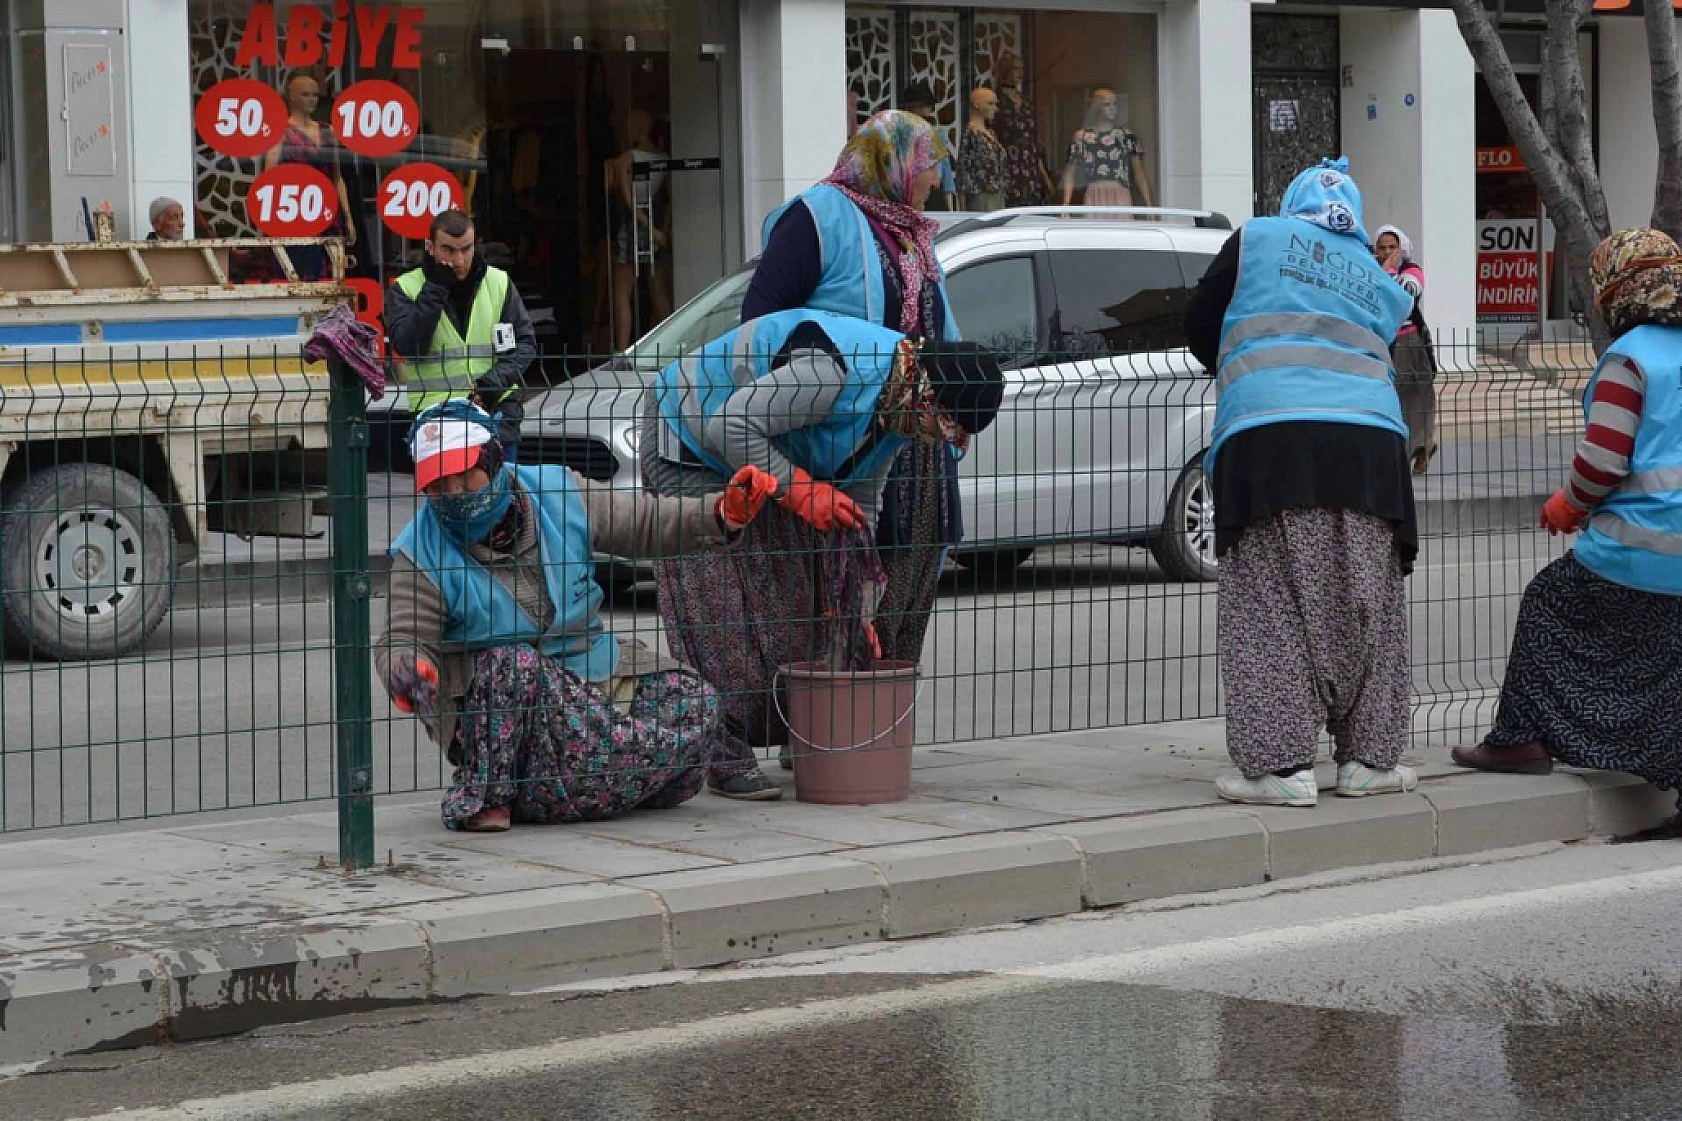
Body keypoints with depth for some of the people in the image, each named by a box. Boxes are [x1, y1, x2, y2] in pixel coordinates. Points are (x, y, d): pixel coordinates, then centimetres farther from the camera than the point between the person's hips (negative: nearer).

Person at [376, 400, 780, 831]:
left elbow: (647, 524, 7)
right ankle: (482, 796, -24)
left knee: (693, 702, -11)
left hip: (589, 670, 5)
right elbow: (402, 641, -14)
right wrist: (409, 671, -40)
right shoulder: (422, 553, -9)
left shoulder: (557, 493, 0)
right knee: (515, 664, -39)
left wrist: (725, 514, -9)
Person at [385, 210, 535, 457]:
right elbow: (407, 346, -12)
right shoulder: (406, 289, 2)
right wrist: (435, 289, -13)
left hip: (496, 408, 2)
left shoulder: (499, 283, 8)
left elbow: (525, 342, 7)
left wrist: (495, 381, -9)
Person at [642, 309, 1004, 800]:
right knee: (722, 606, -17)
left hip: (769, 457, 9)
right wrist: (797, 488, -34)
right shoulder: (833, 371, -38)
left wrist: (860, 608, 2)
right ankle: (727, 758, -15)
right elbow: (730, 426, -36)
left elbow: (860, 502, 4)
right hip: (692, 447, -9)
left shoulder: (898, 407, -5)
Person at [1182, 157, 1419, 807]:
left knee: (1273, 607, -3)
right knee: (1366, 607, 9)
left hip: (1270, 440, -4)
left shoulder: (1256, 240, 11)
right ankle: (1370, 758, 12)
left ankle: (1283, 764, -9)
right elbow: (1378, 352, 20)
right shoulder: (1378, 281, 22)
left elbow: (1198, 330, 15)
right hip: (1369, 443, 4)